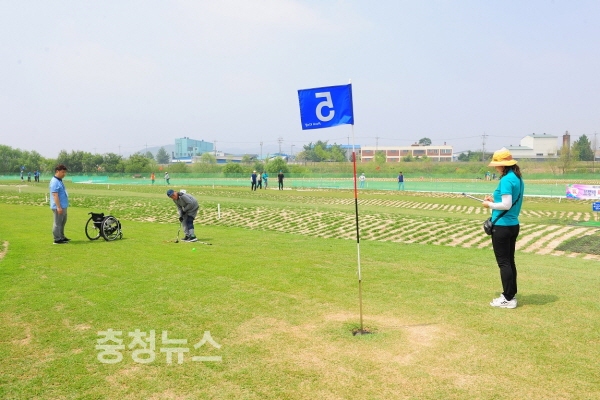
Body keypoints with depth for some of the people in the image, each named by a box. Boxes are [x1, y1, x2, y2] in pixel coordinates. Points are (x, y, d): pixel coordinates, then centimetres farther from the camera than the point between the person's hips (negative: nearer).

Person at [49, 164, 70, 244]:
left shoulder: (60, 180, 14)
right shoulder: (55, 182, -17)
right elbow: (55, 195, -23)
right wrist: (58, 207, -26)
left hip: (63, 206, 10)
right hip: (58, 207, -10)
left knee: (62, 222, 19)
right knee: (57, 223, -3)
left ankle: (62, 237, 30)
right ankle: (57, 239, 2)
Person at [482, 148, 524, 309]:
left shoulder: (506, 180, -18)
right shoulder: (518, 179, 10)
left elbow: (506, 205, -23)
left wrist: (489, 204, -9)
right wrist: (495, 199, 12)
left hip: (502, 226, -9)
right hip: (513, 225, 9)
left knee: (504, 262, -2)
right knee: (509, 261, 16)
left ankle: (508, 299, 4)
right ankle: (510, 294, 26)